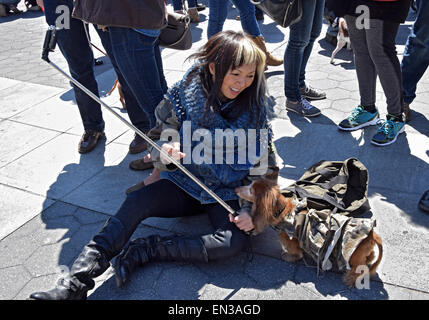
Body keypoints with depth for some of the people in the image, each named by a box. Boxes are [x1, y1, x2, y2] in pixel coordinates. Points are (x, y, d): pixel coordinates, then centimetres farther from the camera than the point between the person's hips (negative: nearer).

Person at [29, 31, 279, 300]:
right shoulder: (183, 95, -8)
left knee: (236, 241, -29)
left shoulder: (254, 108, -6)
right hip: (185, 184, 1)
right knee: (137, 201, -26)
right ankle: (76, 282, -24)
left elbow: (263, 167, -1)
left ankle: (144, 251, -20)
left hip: (228, 194, 0)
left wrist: (249, 208, -13)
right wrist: (166, 154, -23)